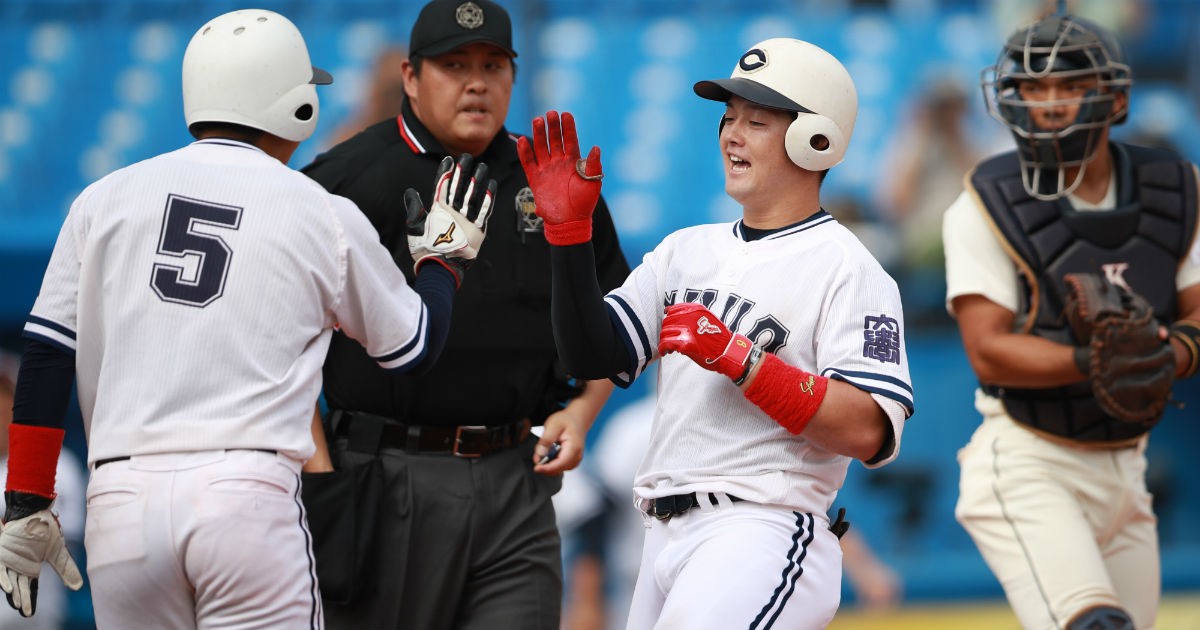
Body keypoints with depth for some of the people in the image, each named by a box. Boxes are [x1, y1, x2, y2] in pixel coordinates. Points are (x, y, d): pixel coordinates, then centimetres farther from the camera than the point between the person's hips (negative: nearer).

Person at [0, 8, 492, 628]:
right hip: (250, 495, -2)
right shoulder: (326, 217, 7)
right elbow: (413, 345, 20)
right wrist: (445, 253, 38)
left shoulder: (106, 199, 11)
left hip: (118, 504, 3)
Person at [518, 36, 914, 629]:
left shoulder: (846, 268, -5)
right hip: (664, 536, 8)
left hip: (763, 532, -8)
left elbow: (867, 432, -16)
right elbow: (594, 357, 12)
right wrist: (568, 228, 3)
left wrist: (736, 357, -19)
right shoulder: (687, 250, 18)